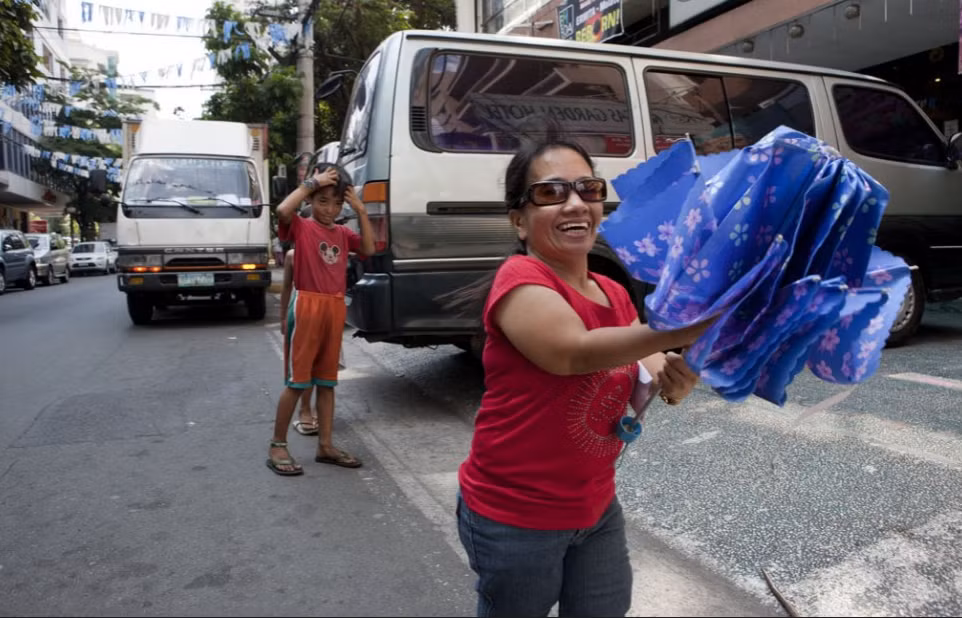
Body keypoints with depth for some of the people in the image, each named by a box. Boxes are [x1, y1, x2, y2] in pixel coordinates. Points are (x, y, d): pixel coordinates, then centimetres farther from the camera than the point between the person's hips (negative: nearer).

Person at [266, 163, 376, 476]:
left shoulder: (343, 233, 13)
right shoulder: (301, 227, -3)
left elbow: (369, 249, 1)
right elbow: (282, 210, -23)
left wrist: (360, 210, 0)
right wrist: (312, 182, -14)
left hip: (335, 308, 6)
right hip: (307, 306, -6)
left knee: (327, 381, 11)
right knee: (297, 381, -1)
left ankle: (325, 446, 19)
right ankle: (277, 446, 11)